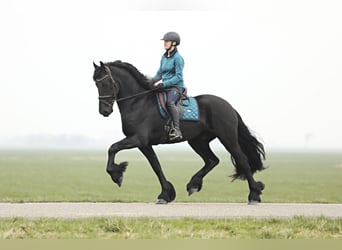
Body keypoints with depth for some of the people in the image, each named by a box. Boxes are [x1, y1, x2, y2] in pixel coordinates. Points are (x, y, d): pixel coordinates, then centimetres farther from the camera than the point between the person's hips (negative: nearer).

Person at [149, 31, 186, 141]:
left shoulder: (177, 58, -9)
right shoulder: (164, 57, 15)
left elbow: (178, 77, -15)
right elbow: (159, 74, 19)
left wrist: (164, 84, -21)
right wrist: (151, 81, 1)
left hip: (177, 87, -9)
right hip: (165, 87, 9)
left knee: (169, 102, -37)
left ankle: (177, 130, -45)